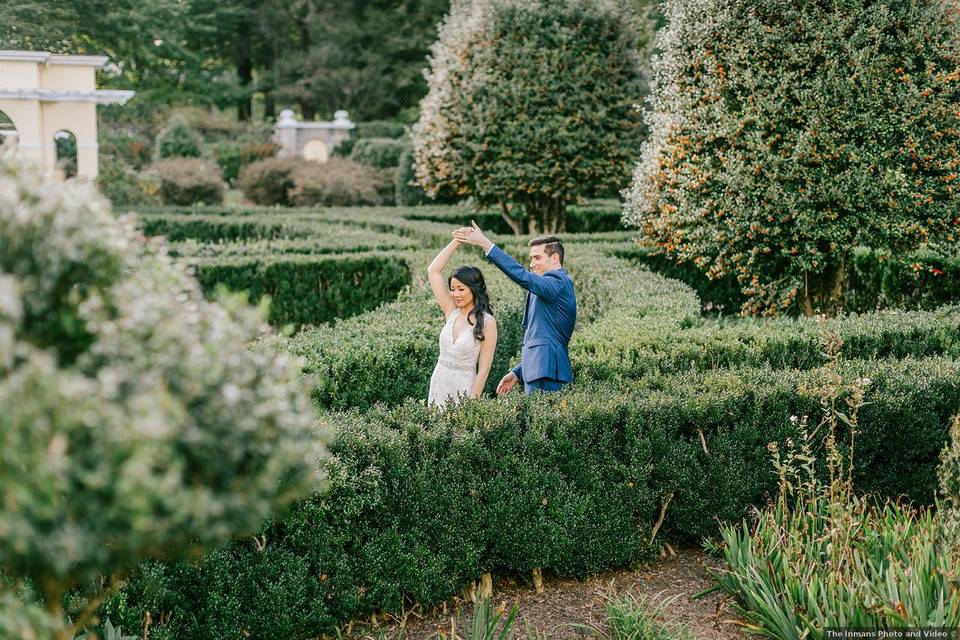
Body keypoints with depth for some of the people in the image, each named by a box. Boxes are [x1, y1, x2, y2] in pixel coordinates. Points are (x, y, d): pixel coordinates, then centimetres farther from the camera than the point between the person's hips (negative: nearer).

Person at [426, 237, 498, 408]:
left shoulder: (487, 322, -9)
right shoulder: (452, 312, 5)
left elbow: (484, 369, -10)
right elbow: (433, 271, 4)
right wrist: (456, 241, 1)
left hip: (463, 390, -5)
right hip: (438, 385, 5)